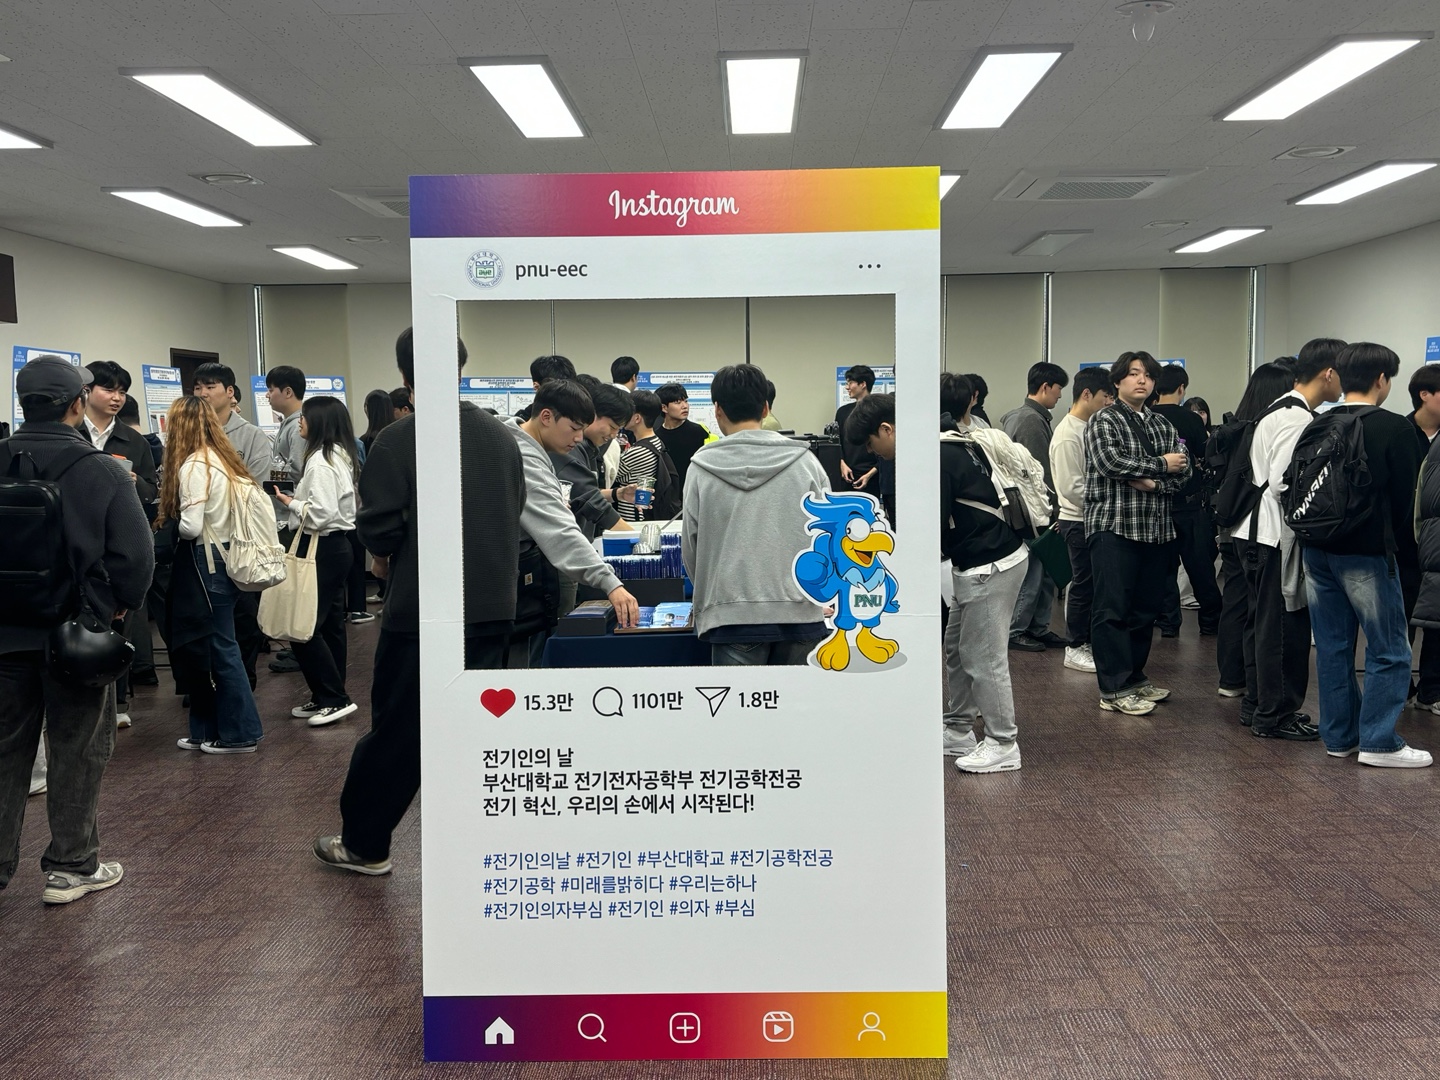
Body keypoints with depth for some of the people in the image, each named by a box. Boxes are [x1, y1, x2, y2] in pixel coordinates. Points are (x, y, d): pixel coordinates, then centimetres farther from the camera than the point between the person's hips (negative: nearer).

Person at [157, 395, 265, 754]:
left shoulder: (194, 466, -16)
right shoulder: (223, 459, 9)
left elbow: (191, 527, -21)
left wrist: (170, 522, -1)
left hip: (206, 562, -8)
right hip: (224, 555, 8)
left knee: (220, 647, 0)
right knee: (204, 647, 14)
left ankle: (240, 734, 9)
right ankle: (209, 730, 22)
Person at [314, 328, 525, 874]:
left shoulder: (397, 440, -12)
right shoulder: (501, 436, 4)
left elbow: (377, 527, -13)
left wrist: (385, 556, 8)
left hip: (422, 609, -4)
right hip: (493, 605, 5)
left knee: (398, 728, 7)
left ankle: (363, 843, 22)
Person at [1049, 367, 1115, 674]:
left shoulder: (1091, 427, 11)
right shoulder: (1068, 434, -17)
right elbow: (1072, 488, -21)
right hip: (1078, 521, -8)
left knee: (1092, 584, 13)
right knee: (1084, 584, 0)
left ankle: (1088, 641, 23)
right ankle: (1075, 649, 11)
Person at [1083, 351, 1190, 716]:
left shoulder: (1163, 425, 17)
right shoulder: (1103, 421, -1)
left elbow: (1183, 473, 7)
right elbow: (1110, 461, -19)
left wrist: (1151, 483, -12)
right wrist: (1160, 465, -9)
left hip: (1155, 529, 7)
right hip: (1114, 526, -6)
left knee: (1145, 608, 11)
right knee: (1113, 609, -6)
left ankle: (1135, 676, 22)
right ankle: (1114, 690, -3)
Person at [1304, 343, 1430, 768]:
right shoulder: (1396, 429, -9)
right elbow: (1404, 497, -4)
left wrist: (1316, 534, 17)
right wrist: (1401, 545, 10)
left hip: (1318, 550, 6)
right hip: (1366, 553, -6)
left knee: (1332, 646, 11)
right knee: (1388, 651, 4)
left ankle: (1339, 736, 18)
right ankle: (1378, 742, 5)